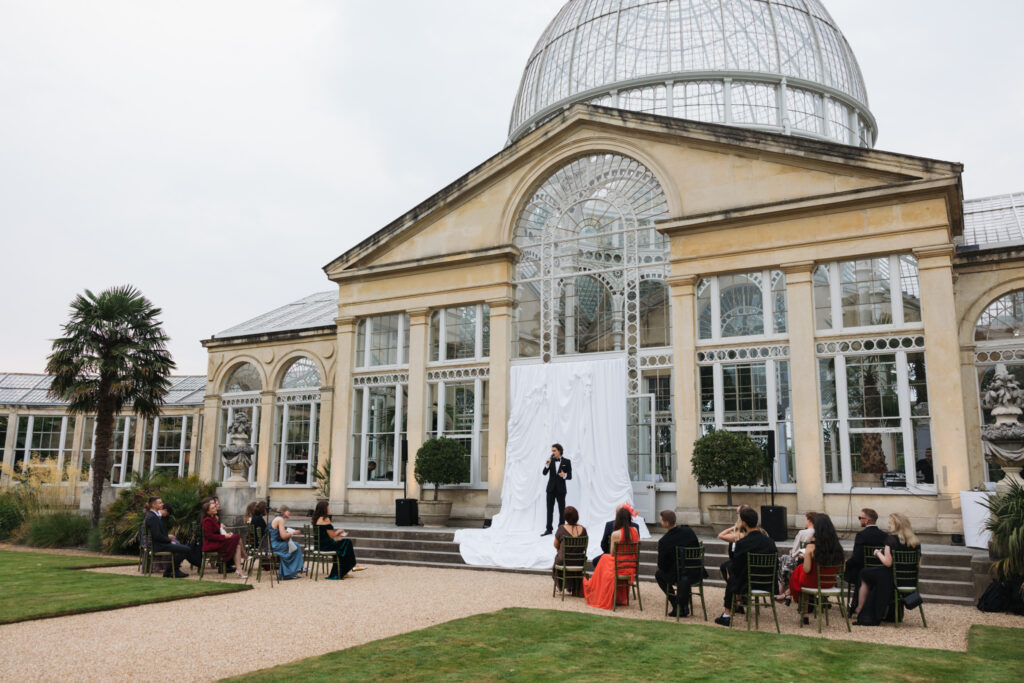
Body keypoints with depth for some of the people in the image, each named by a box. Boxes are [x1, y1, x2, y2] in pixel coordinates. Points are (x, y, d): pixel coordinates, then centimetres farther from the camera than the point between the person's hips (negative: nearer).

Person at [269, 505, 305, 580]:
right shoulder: (280, 519, -14)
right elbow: (283, 536, -20)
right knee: (296, 547, 2)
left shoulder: (276, 518, 16)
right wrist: (293, 533, -5)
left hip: (272, 545, 9)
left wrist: (289, 533, 4)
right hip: (275, 545, -9)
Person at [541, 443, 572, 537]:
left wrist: (564, 475, -23)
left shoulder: (566, 461, -3)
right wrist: (547, 465, -20)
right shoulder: (550, 460, 2)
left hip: (561, 489, -2)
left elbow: (570, 476, -2)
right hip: (551, 488, 2)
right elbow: (544, 473, -4)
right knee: (549, 509, 5)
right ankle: (548, 529, 11)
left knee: (562, 510, 5)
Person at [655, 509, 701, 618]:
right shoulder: (688, 530, -6)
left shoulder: (664, 541, -20)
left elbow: (661, 565, -9)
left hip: (678, 576, -5)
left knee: (658, 573, 22)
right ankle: (684, 606, 34)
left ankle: (677, 607, 14)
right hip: (697, 574, 5)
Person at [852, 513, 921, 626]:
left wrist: (878, 553, -3)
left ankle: (859, 612, 25)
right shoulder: (915, 541, 3)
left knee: (864, 573, 16)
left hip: (892, 579, -7)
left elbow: (888, 563, -22)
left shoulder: (892, 539, -17)